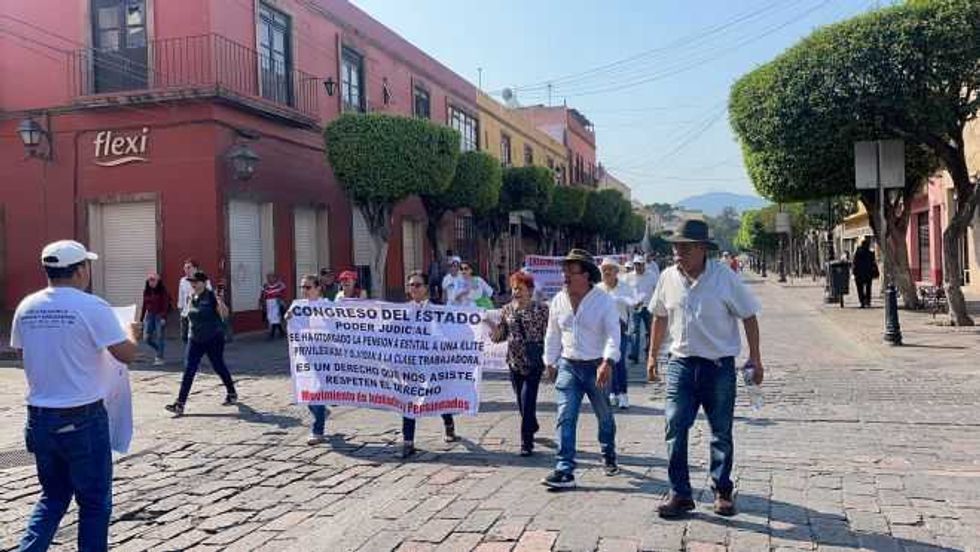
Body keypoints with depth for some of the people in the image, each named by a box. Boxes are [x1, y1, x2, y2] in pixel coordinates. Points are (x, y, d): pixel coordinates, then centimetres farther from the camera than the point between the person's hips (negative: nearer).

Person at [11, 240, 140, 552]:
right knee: (94, 502, 10)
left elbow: (22, 351, 14)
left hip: (39, 417, 6)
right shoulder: (92, 307, -15)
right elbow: (127, 354, -14)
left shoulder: (26, 307, 2)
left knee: (53, 495, 21)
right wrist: (132, 334, 7)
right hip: (82, 419, -5)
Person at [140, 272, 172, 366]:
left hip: (159, 315, -5)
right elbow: (144, 305, 13)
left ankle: (159, 358, 5)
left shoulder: (162, 291, -5)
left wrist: (163, 317, -18)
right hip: (149, 315, 5)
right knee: (146, 338, 1)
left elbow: (165, 305, -9)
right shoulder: (146, 291, 8)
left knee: (159, 337, -4)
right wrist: (141, 318, 11)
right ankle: (159, 350, 25)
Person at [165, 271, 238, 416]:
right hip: (196, 339, 6)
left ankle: (232, 394, 31)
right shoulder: (192, 298, 7)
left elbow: (225, 314, -18)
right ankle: (179, 404, -5)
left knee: (218, 367, 8)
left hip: (214, 339, -6)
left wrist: (221, 303, -34)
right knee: (189, 370, -2)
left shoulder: (211, 297, -13)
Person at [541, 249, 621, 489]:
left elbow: (613, 334, -18)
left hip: (597, 367, -2)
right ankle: (565, 471, -9)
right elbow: (552, 335, 13)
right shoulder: (558, 301, 3)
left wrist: (608, 363, -31)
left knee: (604, 416, 16)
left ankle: (609, 458, 40)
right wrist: (550, 362, 17)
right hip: (568, 366, 3)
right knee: (565, 418, -9)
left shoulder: (604, 301, -11)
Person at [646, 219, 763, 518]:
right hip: (681, 362, 3)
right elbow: (660, 317, 14)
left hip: (719, 365, -2)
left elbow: (748, 317, -3)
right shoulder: (668, 278, 0)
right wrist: (653, 355, 15)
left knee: (721, 432, 9)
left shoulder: (725, 278, -11)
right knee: (675, 428, -4)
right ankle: (680, 494, 5)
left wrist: (755, 359, -5)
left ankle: (722, 492, 25)